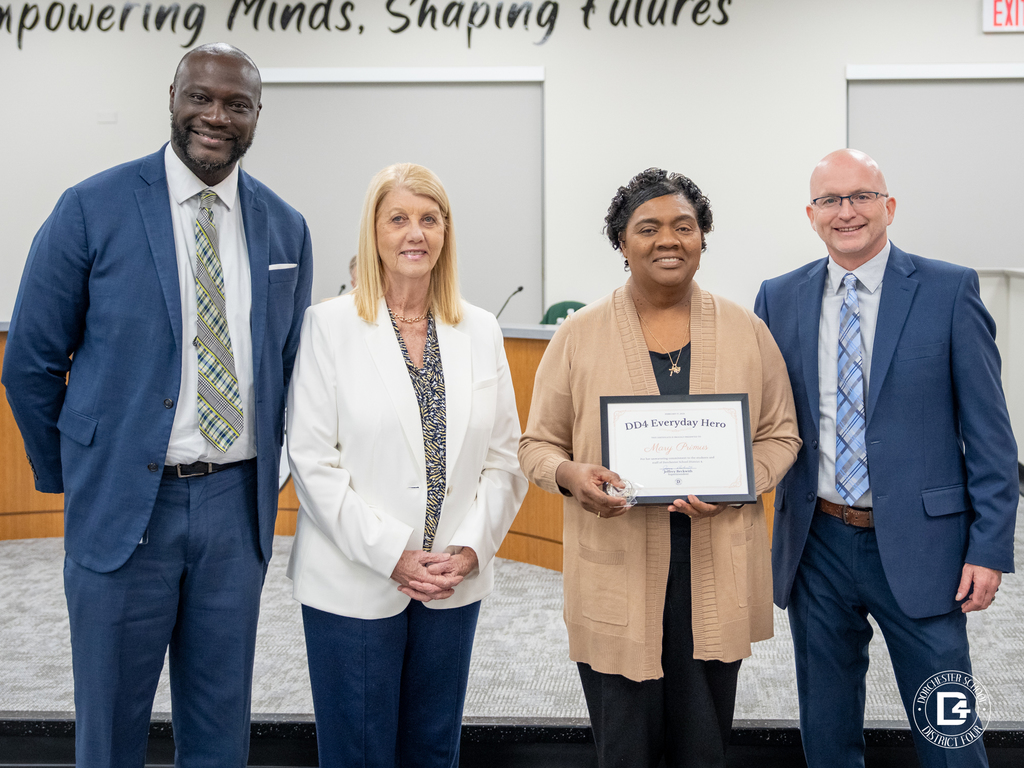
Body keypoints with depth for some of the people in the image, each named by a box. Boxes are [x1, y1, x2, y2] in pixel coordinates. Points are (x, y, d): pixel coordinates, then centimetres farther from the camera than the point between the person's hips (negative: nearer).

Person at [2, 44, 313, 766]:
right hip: (123, 502, -3)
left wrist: (264, 480, 11)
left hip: (239, 504, 3)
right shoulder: (93, 209, -6)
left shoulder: (286, 229, 5)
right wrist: (73, 479, 6)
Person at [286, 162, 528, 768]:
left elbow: (505, 457, 6)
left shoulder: (481, 331, 5)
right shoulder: (331, 325, -5)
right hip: (356, 582, -3)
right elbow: (313, 459, -10)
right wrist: (392, 555, -14)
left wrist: (470, 548, -7)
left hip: (455, 582, 3)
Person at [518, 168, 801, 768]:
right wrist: (571, 475, -17)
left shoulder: (747, 331, 6)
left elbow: (781, 435, 9)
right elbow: (538, 443, 6)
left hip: (717, 576, 1)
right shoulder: (579, 334, 2)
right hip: (616, 576, -1)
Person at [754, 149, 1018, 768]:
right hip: (817, 544, 3)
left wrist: (990, 546, -8)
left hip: (916, 546, -2)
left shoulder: (949, 290, -4)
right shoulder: (780, 298, 5)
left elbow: (988, 429, -4)